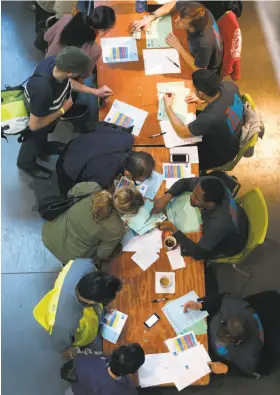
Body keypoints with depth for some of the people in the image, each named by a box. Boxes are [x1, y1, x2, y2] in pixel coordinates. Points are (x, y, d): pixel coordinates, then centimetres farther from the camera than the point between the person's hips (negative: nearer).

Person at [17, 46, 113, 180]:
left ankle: (43, 146, 69)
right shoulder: (43, 91, -50)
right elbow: (34, 125, -34)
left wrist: (95, 91, -4)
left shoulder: (55, 62, -28)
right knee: (35, 141, 27)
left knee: (45, 134, 36)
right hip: (37, 122, -5)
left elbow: (67, 82, -3)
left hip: (46, 111, 5)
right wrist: (63, 109, -27)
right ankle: (27, 163, 59)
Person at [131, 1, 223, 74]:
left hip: (206, 72, -5)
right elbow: (172, 5, -10)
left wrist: (178, 47, -30)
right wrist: (150, 18, -22)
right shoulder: (194, 9, -29)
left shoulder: (204, 43, -46)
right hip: (198, 55, 6)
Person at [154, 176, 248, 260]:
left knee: (181, 250, 6)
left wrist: (173, 228, -37)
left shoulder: (219, 223, -47)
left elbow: (198, 253, -35)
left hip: (227, 245, -5)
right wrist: (166, 197, -30)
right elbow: (185, 182, -14)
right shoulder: (214, 184, -32)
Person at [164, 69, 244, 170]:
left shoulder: (210, 117, -45)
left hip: (222, 153, -6)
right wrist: (203, 99, -8)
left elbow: (181, 132, -26)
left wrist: (167, 106, -17)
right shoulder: (229, 86, -26)